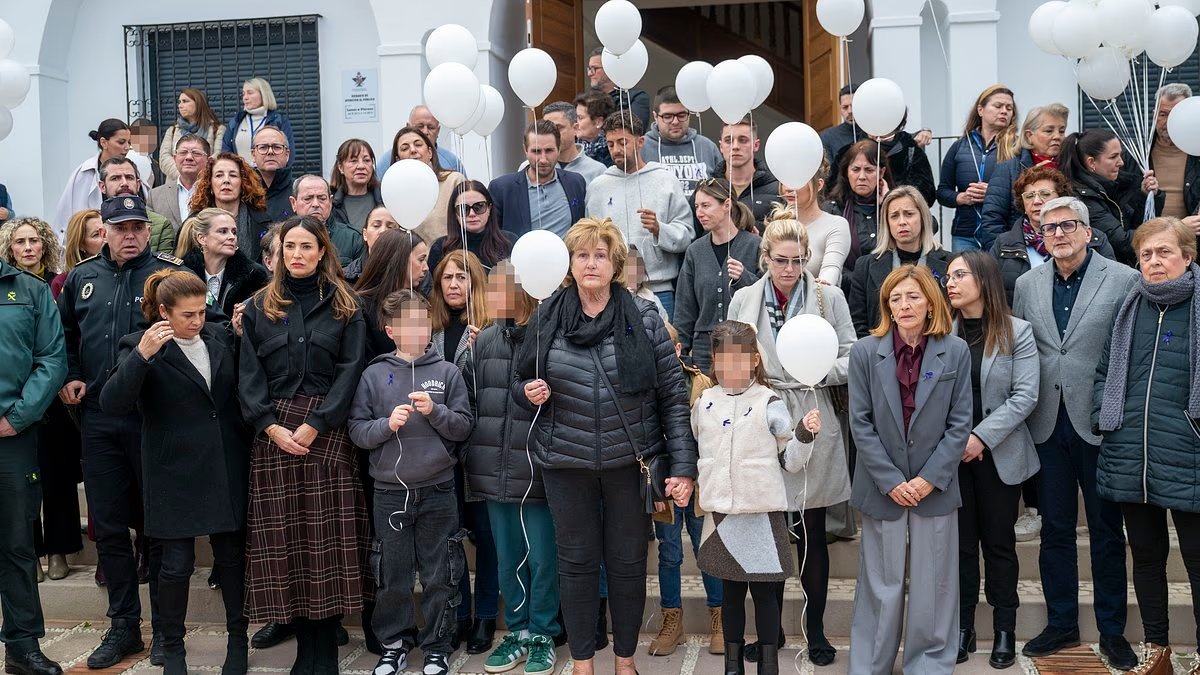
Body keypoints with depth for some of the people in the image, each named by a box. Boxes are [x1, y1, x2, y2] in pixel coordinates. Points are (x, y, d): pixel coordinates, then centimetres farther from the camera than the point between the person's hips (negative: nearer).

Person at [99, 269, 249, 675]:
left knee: (232, 556, 11)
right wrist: (141, 355, -28)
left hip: (226, 469, 4)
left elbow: (240, 387, 17)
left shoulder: (220, 337, 7)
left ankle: (238, 638, 28)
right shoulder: (139, 346, -6)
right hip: (175, 471, -4)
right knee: (177, 564, 4)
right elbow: (112, 405, -20)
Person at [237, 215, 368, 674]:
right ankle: (290, 617, 12)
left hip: (326, 431, -2)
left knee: (325, 529, -2)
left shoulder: (344, 305, 6)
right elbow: (248, 374, 5)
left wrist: (315, 423, -13)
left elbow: (350, 370, -3)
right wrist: (270, 425, -10)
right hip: (273, 430, 2)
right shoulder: (260, 306, 11)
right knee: (280, 530, 0)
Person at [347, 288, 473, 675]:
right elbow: (357, 431, -1)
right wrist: (386, 425, -18)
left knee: (439, 577, 7)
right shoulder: (374, 375, 1)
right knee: (392, 578, 10)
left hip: (438, 491, 0)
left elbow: (464, 426, -1)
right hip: (390, 492, 0)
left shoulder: (447, 373, 1)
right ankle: (394, 644, 27)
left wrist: (435, 411, -17)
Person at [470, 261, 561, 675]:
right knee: (507, 559, 15)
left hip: (538, 468, -5)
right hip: (496, 469, 6)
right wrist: (472, 461, 10)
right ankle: (517, 630, 30)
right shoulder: (485, 340, 8)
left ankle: (543, 634, 21)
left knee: (542, 559, 5)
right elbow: (474, 400, 11)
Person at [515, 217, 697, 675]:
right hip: (566, 462, 1)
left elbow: (673, 396, -5)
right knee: (577, 562, 11)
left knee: (628, 563, 11)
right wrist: (528, 392, -11)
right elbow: (522, 383, 13)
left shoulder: (643, 319, -5)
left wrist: (683, 466, -9)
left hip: (630, 461, -1)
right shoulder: (548, 318, -1)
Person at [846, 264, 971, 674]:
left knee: (933, 587, 7)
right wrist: (891, 482, -10)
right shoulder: (866, 351, -3)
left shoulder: (955, 352, -1)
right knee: (881, 587, 7)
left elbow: (959, 424, -2)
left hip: (935, 486, 1)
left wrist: (929, 479, -9)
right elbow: (860, 423, -5)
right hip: (882, 487, 0)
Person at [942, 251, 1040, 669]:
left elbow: (1025, 395, -9)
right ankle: (962, 627, 18)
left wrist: (981, 436, -15)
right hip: (951, 454, 1)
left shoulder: (1017, 332, -2)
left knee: (999, 543, 8)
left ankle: (1005, 630, 20)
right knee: (960, 541, 7)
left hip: (999, 454, -1)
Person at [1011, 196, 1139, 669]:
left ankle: (1111, 630, 22)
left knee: (1107, 532, 9)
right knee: (1055, 530, 11)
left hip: (1099, 424, -3)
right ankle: (1062, 624, 25)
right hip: (1047, 425, 3)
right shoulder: (1027, 284, 7)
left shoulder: (1123, 280, -5)